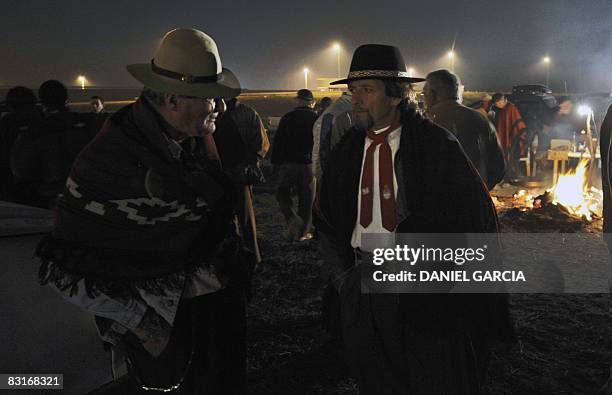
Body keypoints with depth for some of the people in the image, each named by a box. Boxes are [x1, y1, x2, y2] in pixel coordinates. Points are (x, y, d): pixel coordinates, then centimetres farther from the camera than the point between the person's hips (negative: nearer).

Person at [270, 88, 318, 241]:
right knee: (306, 199, 10)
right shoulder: (317, 119, 1)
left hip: (287, 163, 0)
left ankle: (293, 220, -7)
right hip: (308, 164, 0)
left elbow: (277, 142, 0)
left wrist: (275, 164, 6)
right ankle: (303, 232, 17)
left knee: (282, 193, 15)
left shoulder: (287, 117, 1)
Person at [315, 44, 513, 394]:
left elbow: (477, 214, -7)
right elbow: (328, 219, 15)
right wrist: (343, 277, 7)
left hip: (427, 293, -4)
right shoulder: (347, 151, 4)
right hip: (363, 286, 5)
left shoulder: (435, 144, -9)